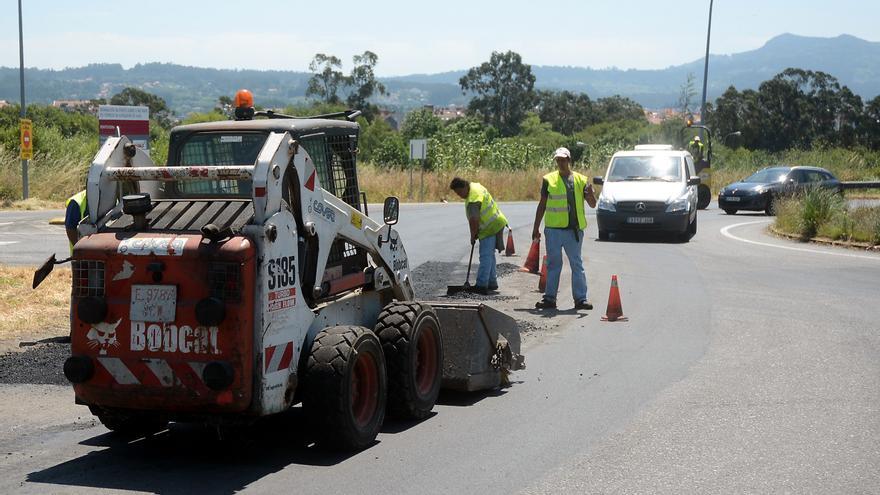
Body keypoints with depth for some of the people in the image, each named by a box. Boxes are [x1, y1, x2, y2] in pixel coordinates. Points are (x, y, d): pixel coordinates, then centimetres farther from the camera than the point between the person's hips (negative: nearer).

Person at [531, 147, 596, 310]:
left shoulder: (581, 180, 8)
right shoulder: (549, 179, 5)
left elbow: (592, 205, 8)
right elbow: (542, 205, 10)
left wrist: (590, 194, -15)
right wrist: (536, 228, 8)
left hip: (574, 229, 1)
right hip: (554, 229, 0)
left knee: (577, 265, 2)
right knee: (553, 265, 5)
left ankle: (580, 299, 5)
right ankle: (549, 298, 10)